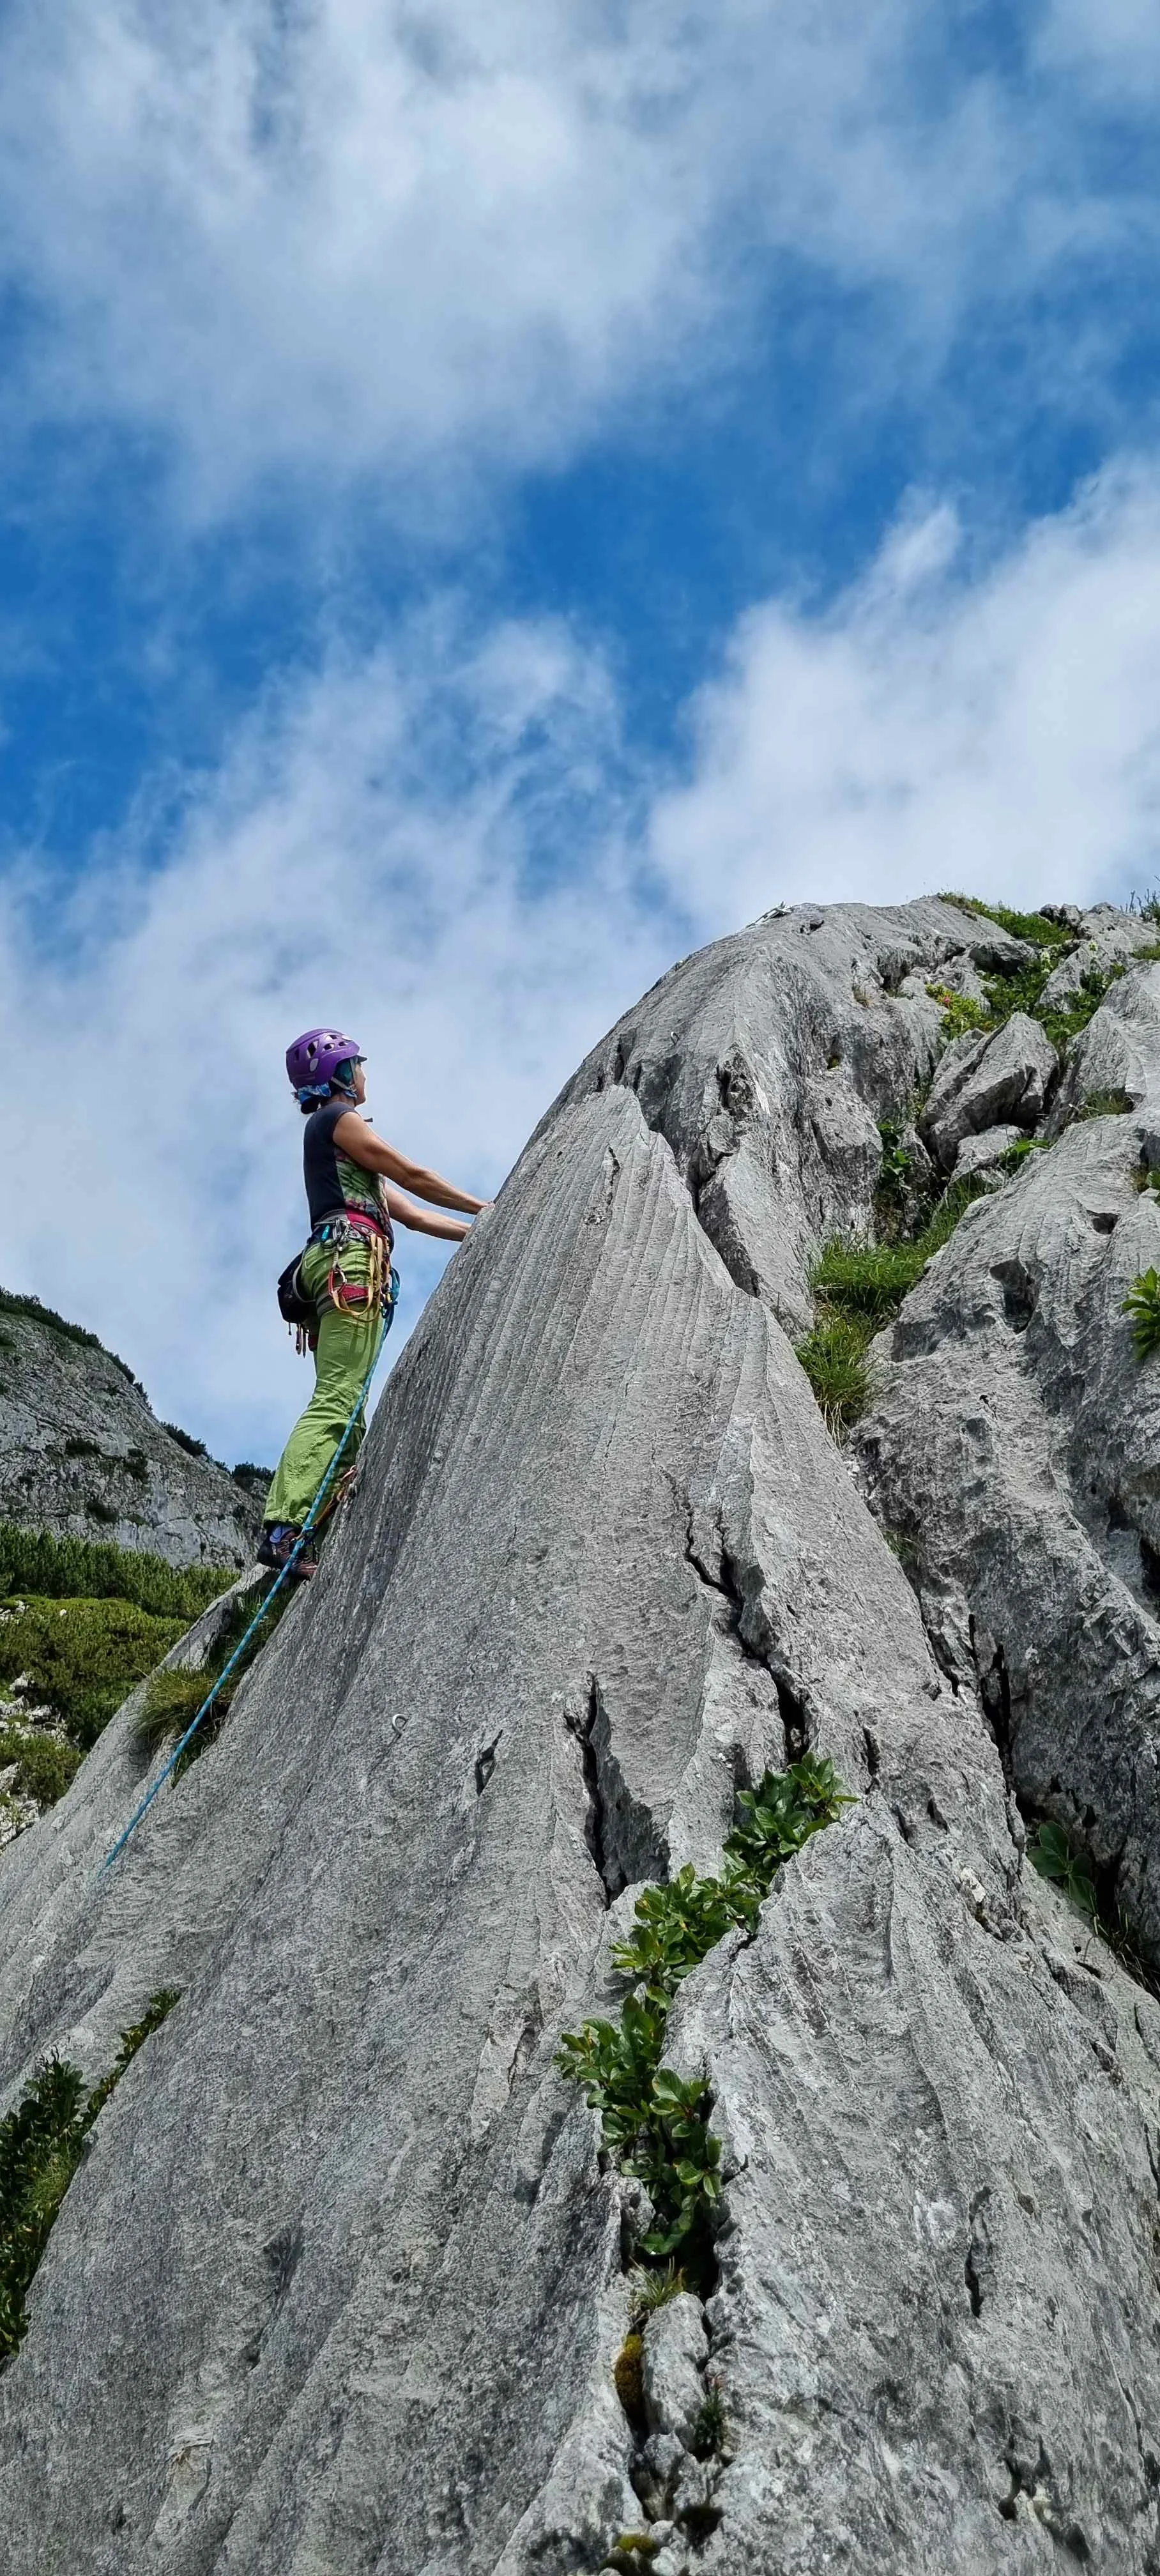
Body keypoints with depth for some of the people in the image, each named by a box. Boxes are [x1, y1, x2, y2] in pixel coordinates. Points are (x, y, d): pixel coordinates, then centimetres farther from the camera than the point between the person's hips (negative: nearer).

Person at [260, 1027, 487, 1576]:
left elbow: (410, 1213, 33)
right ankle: (284, 1528, -32)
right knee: (335, 1404, -21)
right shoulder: (338, 1118, 7)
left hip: (334, 1262, 10)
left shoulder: (331, 1131, 35)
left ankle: (299, 1534, -12)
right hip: (353, 1258, -10)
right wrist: (487, 1209, 13)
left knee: (342, 1409, -1)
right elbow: (413, 1176, 3)